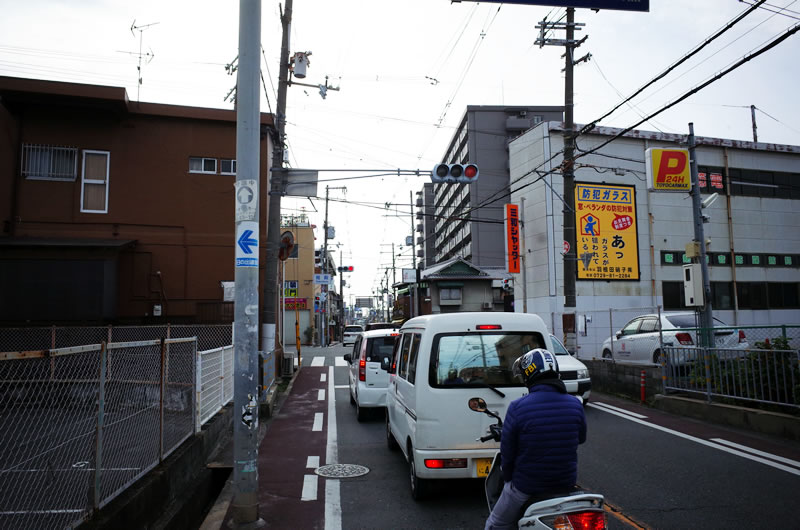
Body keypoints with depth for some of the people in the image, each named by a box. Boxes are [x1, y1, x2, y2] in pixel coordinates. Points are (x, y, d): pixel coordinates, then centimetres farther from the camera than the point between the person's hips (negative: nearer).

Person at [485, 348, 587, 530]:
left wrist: (509, 479, 7)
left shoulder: (518, 407, -20)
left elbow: (507, 452, -11)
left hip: (526, 486, -4)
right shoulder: (575, 404, -8)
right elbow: (581, 438, 11)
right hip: (566, 485, 4)